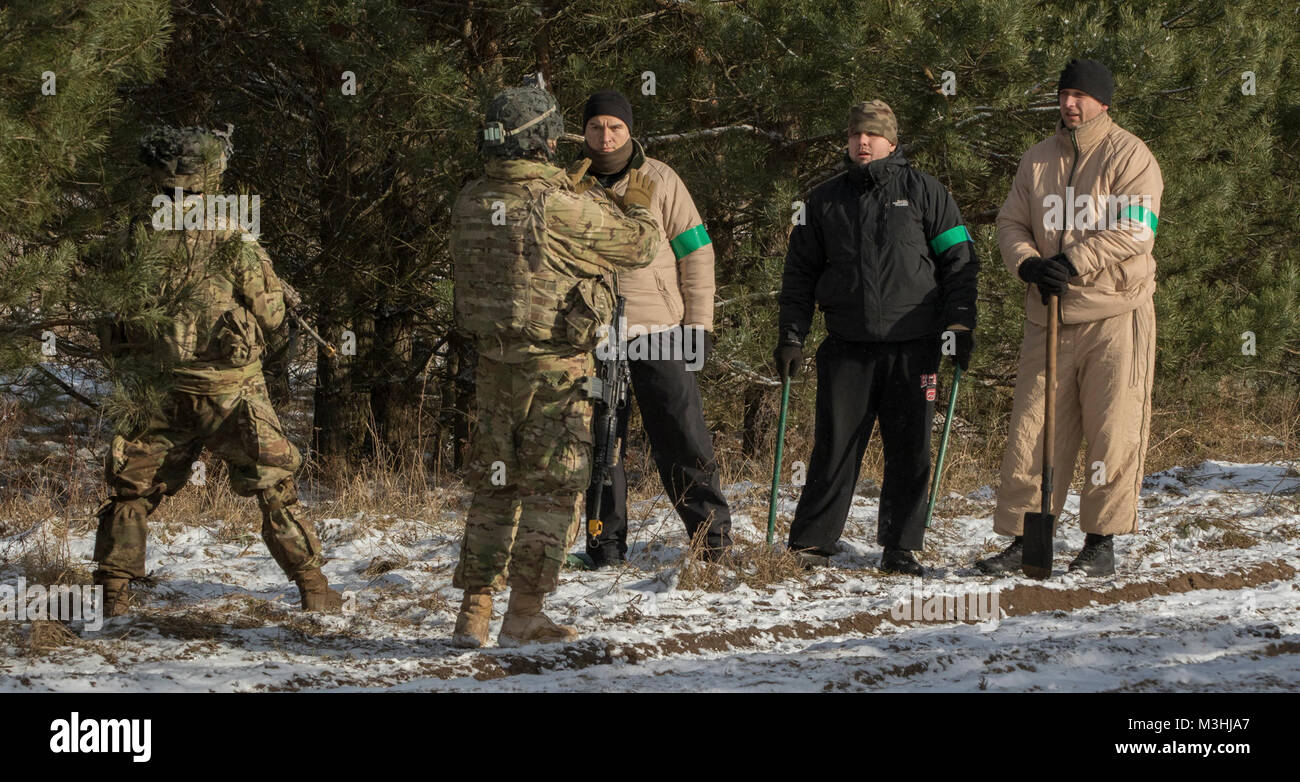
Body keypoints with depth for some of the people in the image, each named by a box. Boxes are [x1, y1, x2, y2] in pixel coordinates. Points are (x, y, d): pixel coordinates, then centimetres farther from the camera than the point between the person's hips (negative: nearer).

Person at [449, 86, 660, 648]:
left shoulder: (470, 202, 1)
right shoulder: (562, 206, -18)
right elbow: (636, 246, -6)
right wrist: (638, 208, 14)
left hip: (493, 362, 6)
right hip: (555, 366, -6)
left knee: (494, 482, 14)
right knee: (552, 486, 3)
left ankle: (474, 611, 11)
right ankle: (524, 615, 2)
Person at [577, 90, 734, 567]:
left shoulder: (659, 180, 1)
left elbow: (695, 254, 3)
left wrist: (698, 325, -3)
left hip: (659, 328, -2)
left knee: (683, 438, -3)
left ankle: (713, 537, 4)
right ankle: (606, 542, 11)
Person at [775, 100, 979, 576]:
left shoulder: (923, 192, 6)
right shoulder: (825, 201, 12)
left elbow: (958, 260, 6)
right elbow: (800, 274, 17)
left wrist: (958, 324, -3)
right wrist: (791, 337, 8)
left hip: (913, 346, -1)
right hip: (847, 348, 1)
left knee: (910, 451, 0)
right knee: (835, 448, -2)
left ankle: (901, 547, 8)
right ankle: (810, 544, 4)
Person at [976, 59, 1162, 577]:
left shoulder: (1129, 156, -3)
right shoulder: (1037, 161, 14)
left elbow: (1134, 232, -13)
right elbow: (1011, 223, 11)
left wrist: (1072, 262, -20)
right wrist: (1027, 263, -10)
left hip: (1115, 315, -5)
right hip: (1048, 317, 5)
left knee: (1112, 432, -3)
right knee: (1032, 431, 2)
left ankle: (1101, 542, 4)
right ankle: (1021, 538, 7)